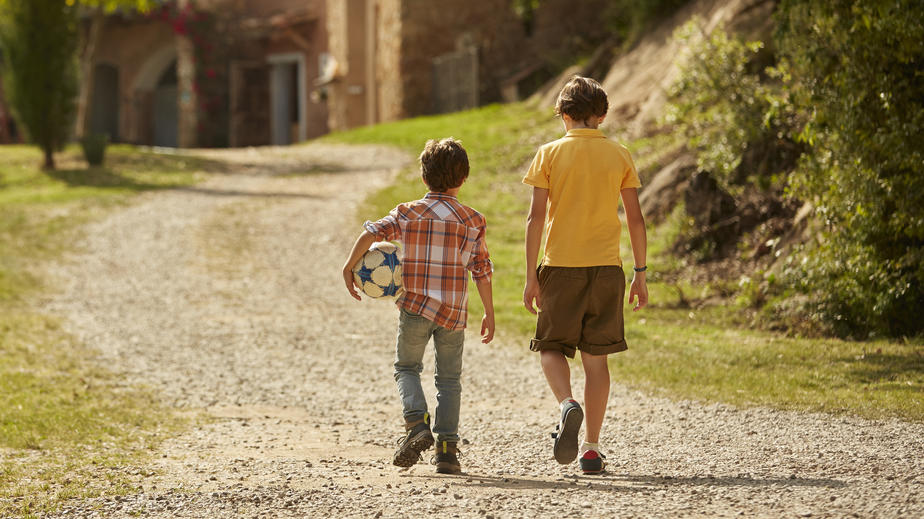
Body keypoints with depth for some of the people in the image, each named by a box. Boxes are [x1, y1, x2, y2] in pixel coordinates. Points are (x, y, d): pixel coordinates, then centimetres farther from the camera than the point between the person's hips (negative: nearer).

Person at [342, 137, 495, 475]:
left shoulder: (408, 213, 1)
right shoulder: (472, 220, 3)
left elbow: (373, 232, -13)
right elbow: (481, 270, 2)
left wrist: (349, 266, -3)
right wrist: (489, 313, 9)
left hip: (415, 305, -1)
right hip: (453, 310, 1)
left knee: (406, 368, 16)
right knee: (449, 378, 11)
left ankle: (417, 424, -9)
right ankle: (447, 449, 4)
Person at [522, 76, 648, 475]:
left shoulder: (550, 153, -1)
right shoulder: (619, 155, 4)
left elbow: (536, 217, -5)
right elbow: (635, 219, 4)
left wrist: (530, 276, -2)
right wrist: (640, 273, 11)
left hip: (560, 265, -2)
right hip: (606, 265, 2)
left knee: (551, 347, 10)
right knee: (596, 356, 7)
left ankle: (568, 405, -20)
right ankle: (591, 449, 5)